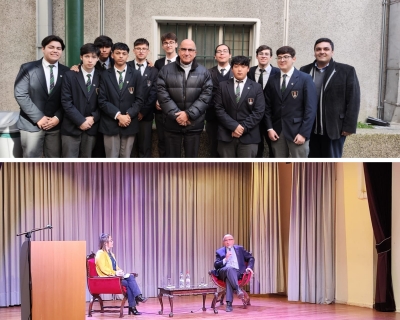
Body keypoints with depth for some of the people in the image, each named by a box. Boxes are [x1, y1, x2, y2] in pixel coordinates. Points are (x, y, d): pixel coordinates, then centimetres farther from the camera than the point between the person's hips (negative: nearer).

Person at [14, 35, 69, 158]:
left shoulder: (66, 72, 6)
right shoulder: (28, 68, -1)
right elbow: (20, 94, -8)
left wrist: (58, 117, -9)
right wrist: (38, 118, -13)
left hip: (55, 124, 3)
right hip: (32, 124, -3)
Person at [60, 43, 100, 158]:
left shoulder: (101, 77, 6)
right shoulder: (70, 76, -1)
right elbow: (66, 102, -7)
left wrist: (93, 118, -10)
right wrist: (80, 121, -14)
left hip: (91, 127, 3)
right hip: (71, 127, -2)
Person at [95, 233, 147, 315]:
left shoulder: (110, 253, 20)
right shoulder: (100, 254, -9)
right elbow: (103, 269, -18)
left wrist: (120, 271, -1)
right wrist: (115, 273, -21)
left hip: (114, 276, 8)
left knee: (130, 277, -19)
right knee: (128, 283, -24)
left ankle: (138, 296, -25)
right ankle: (132, 307, -21)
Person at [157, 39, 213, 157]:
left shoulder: (204, 72, 4)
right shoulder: (166, 70, 2)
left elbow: (205, 96, -5)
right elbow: (163, 95, -5)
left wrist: (189, 114, -14)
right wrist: (176, 115, -14)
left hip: (194, 124, 0)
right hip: (172, 124, 0)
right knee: (172, 157, 7)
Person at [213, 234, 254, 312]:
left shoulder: (239, 249, 24)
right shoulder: (220, 252, 21)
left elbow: (251, 258, 20)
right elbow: (216, 265, 8)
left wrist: (249, 267, 0)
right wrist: (225, 259, -8)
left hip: (238, 272, 0)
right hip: (224, 272, 0)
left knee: (228, 278, -38)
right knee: (229, 268, -40)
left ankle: (229, 303, -49)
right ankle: (238, 289, -53)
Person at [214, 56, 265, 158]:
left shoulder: (256, 87, 5)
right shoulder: (223, 86, 8)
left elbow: (259, 112, -2)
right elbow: (219, 109, 0)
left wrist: (243, 128, -12)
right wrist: (234, 126, -12)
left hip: (248, 136, -1)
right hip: (226, 135, 1)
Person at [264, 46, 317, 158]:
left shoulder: (305, 79, -2)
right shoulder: (272, 80, 10)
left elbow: (310, 108, -7)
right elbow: (267, 107, 10)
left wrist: (304, 133, -14)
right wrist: (269, 128, -2)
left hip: (297, 131, -4)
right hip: (277, 131, 4)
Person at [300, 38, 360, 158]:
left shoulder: (347, 71, -1)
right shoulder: (305, 71, 8)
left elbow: (353, 101, -4)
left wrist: (349, 126, -9)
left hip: (334, 128, -3)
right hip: (310, 129, 3)